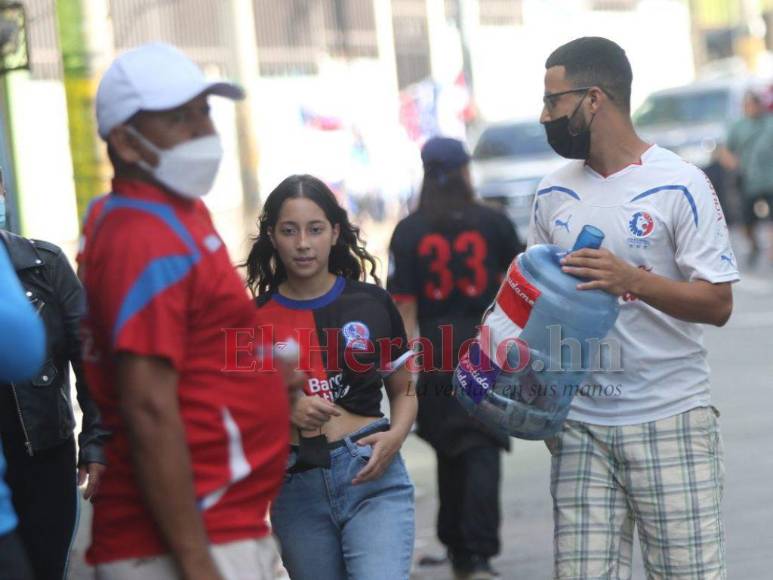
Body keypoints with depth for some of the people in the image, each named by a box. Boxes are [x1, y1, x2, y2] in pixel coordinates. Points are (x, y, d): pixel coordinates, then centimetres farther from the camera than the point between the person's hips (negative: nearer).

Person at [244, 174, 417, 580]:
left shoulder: (372, 304, 4)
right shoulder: (254, 318, 3)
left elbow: (404, 391, 14)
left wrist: (396, 435, -6)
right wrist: (285, 410, -13)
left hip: (371, 475, -1)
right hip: (296, 486, 1)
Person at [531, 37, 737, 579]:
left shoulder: (680, 184, -6)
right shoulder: (554, 194, 10)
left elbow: (718, 304, -10)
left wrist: (633, 279, -25)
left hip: (669, 420, -4)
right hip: (579, 426, 4)